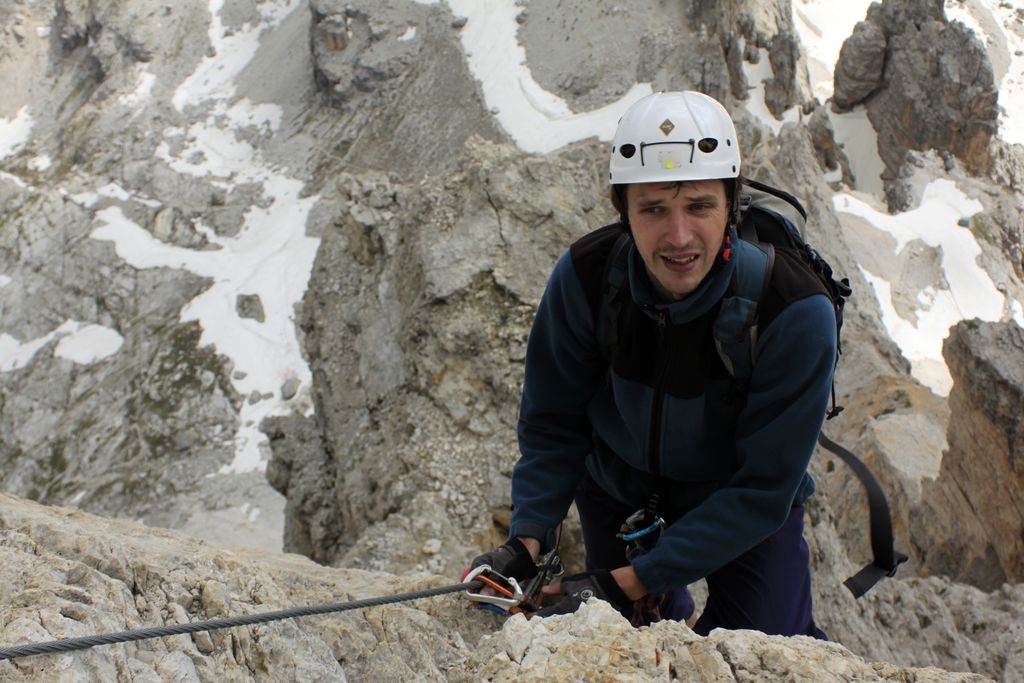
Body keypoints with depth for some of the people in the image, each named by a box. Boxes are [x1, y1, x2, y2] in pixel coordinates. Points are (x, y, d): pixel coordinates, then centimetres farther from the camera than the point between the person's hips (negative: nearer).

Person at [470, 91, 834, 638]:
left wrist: (631, 582, -33)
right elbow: (553, 423, -12)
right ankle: (674, 623, 46)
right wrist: (527, 540, -26)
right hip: (618, 491, 2)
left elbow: (762, 490, -28)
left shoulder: (796, 312, -33)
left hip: (747, 511, -2)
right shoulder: (584, 276, -25)